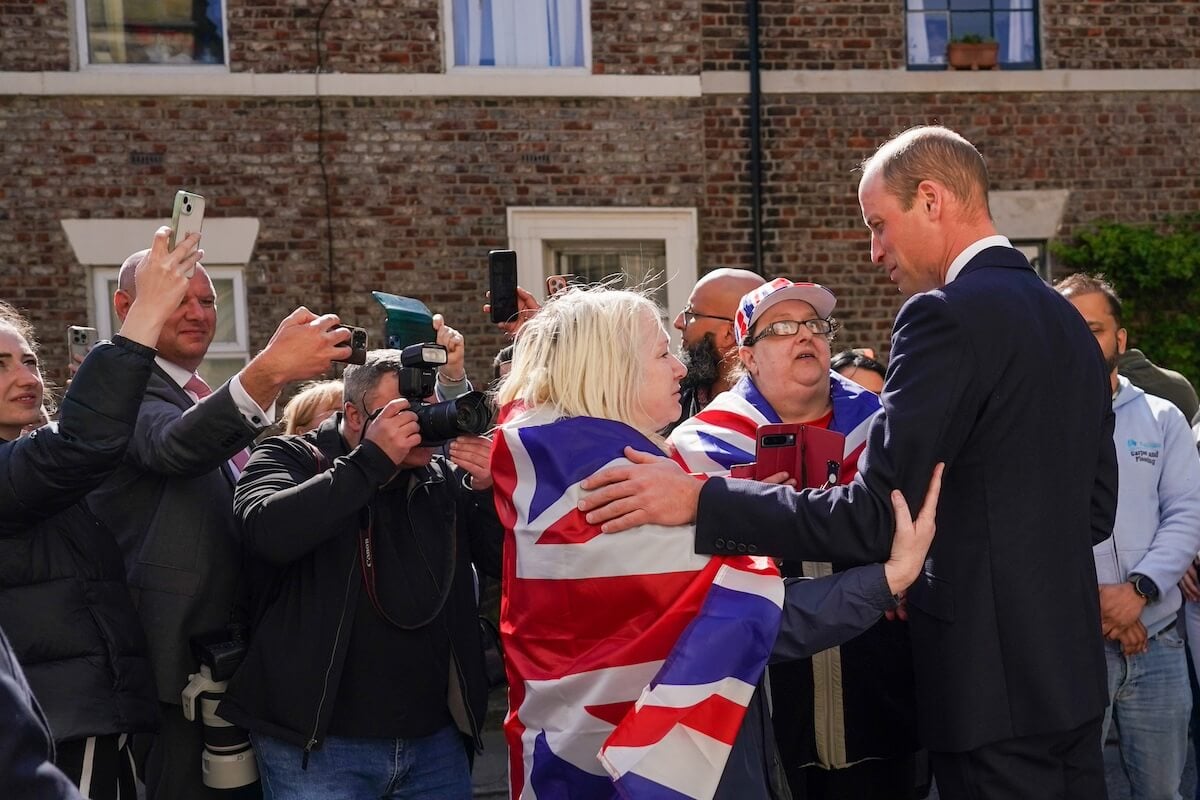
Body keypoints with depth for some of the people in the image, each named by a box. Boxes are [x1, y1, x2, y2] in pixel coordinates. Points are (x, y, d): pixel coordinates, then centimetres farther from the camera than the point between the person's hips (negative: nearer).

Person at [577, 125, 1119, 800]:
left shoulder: (949, 315, -17)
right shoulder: (1067, 320, 11)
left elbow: (870, 518, -21)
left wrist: (697, 500, -17)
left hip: (994, 678, -8)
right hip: (1073, 667, 8)